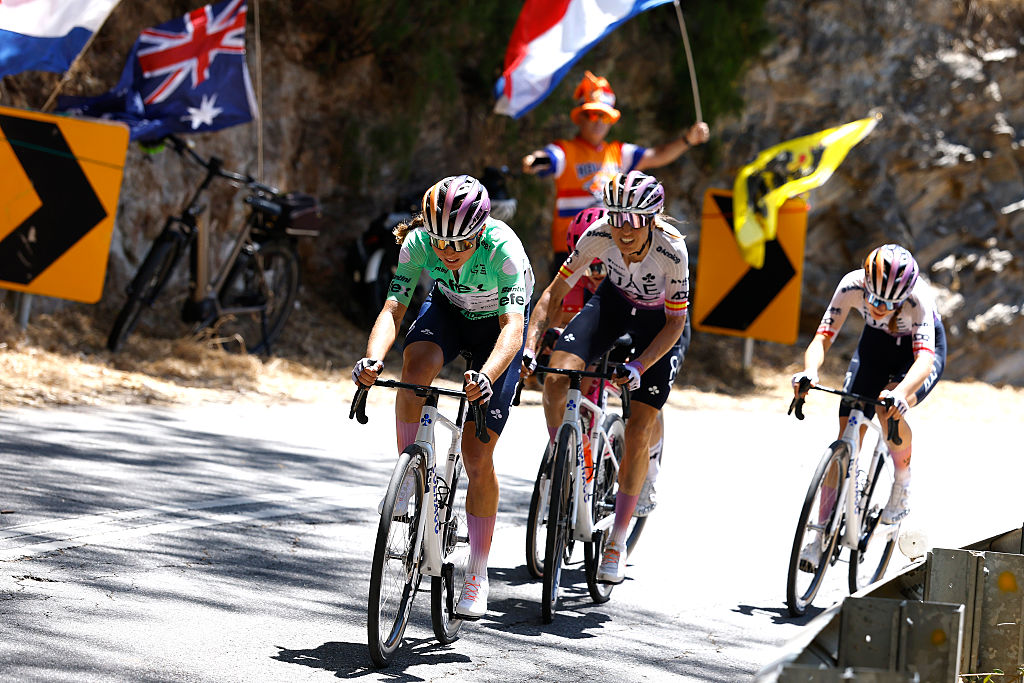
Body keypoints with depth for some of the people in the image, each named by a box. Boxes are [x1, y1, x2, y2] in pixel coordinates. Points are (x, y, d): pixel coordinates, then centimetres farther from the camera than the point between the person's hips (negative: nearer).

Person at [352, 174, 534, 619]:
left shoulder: (503, 248, -37)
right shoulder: (418, 243, -28)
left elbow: (513, 325, -45)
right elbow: (393, 309, -33)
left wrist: (487, 375, -63)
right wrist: (373, 358, -54)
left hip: (496, 325, -2)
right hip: (447, 310, 2)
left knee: (478, 457, -7)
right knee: (416, 365, -36)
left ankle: (477, 576, 8)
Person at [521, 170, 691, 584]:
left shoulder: (671, 251, -34)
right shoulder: (599, 236, -27)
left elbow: (675, 322, -24)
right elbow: (555, 291, -19)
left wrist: (639, 368, -36)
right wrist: (530, 343, -32)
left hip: (661, 322, -3)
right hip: (615, 302, 3)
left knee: (637, 430, -10)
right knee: (557, 377, -24)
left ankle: (617, 542, 2)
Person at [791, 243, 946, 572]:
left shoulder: (918, 297, -38)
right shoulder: (853, 285, -31)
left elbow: (924, 357, -49)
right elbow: (824, 336, -32)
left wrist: (901, 392, -68)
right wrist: (809, 372, -54)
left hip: (921, 350, -3)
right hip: (876, 345, 3)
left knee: (890, 407, -34)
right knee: (847, 437, -9)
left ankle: (903, 485, -7)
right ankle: (822, 537, -2)